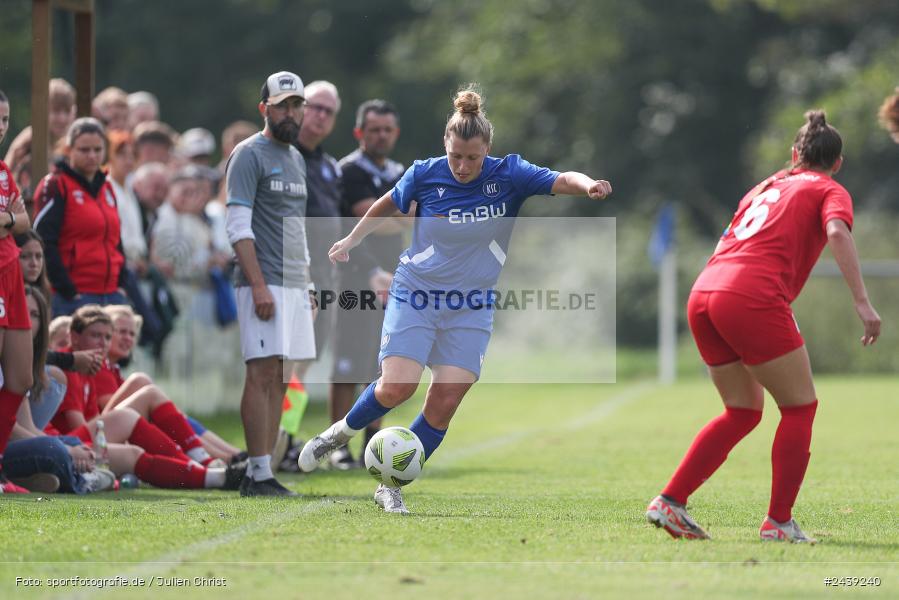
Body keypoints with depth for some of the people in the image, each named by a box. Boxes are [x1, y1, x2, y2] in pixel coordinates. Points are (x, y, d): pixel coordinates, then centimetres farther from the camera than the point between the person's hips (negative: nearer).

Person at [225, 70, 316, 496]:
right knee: (263, 374, -12)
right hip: (264, 283, -8)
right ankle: (259, 475, -14)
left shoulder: (296, 160, 20)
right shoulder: (249, 155, -5)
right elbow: (238, 227, -12)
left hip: (294, 285, 8)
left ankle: (261, 474, 6)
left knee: (280, 379, 5)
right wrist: (259, 286, -19)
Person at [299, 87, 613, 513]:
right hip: (415, 296, -1)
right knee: (398, 387, -17)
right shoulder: (425, 175, -7)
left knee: (445, 404, -7)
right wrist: (351, 240, 18)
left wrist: (588, 185, -39)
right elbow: (388, 205, 13)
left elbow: (561, 181, -18)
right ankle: (342, 432, 13)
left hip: (471, 309, 1)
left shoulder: (509, 175, -7)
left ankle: (391, 487, 7)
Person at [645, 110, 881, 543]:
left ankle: (669, 502, 13)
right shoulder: (830, 191, 10)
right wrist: (862, 302, -17)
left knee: (744, 410, 19)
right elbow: (837, 232, -11)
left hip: (702, 296, 7)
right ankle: (779, 521, 2)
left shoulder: (766, 186, 29)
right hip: (753, 299, -7)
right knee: (800, 407, 7)